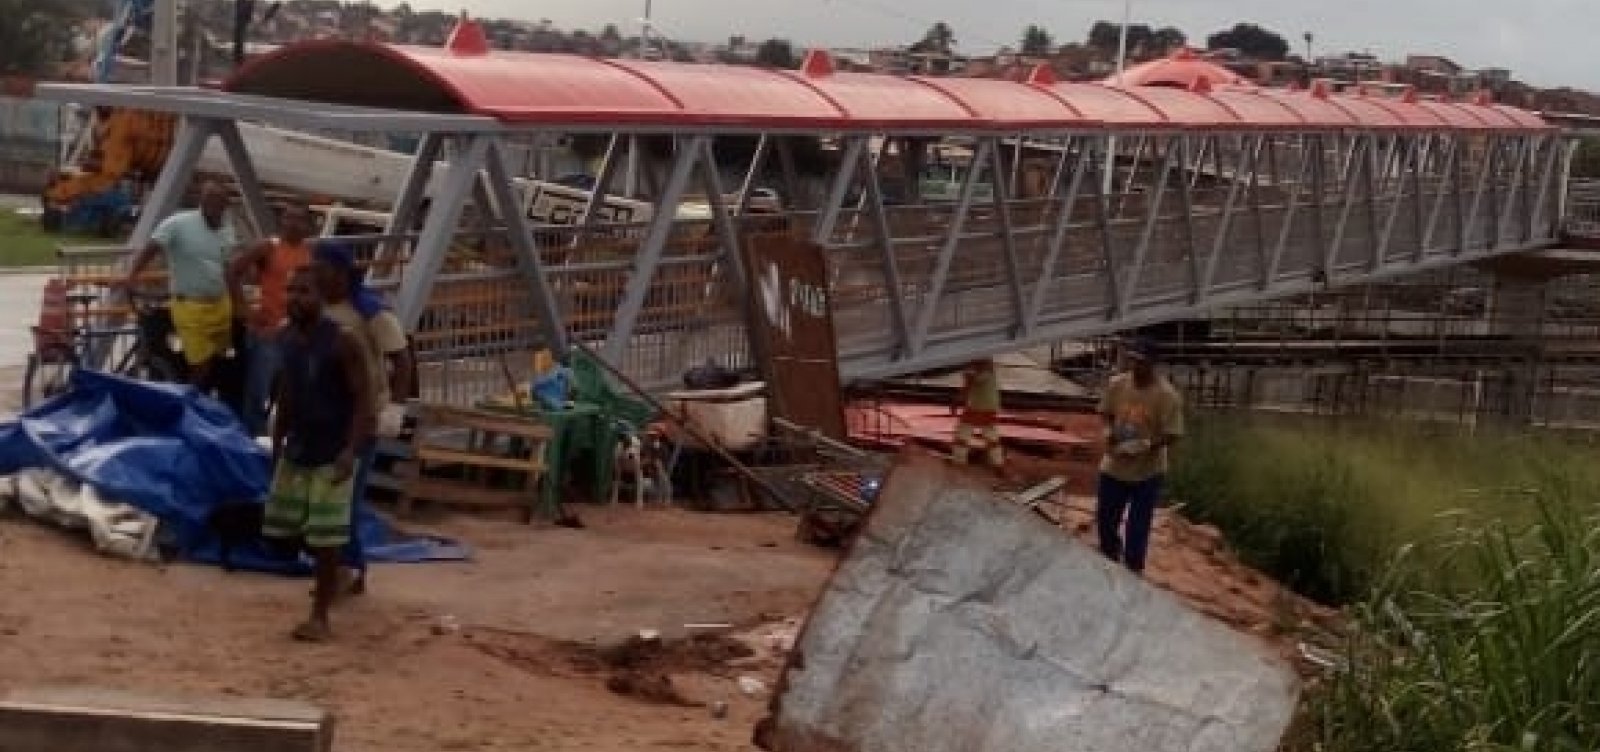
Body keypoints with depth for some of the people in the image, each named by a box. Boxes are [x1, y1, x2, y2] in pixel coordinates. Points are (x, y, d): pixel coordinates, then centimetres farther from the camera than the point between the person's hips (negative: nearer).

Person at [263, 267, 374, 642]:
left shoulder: (341, 342, -16)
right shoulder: (287, 339, 5)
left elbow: (364, 398, -16)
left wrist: (351, 450, -26)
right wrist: (277, 444, 17)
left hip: (331, 454, -7)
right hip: (295, 451, 7)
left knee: (325, 539, -4)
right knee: (282, 530, 12)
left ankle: (320, 617, 6)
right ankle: (331, 577, 35)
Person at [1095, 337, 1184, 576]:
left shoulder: (1167, 395, -20)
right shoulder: (1116, 384, -7)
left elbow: (1172, 435, -16)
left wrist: (1146, 447, -30)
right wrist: (1110, 431, -12)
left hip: (1147, 473, -4)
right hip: (1114, 467, 4)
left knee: (1137, 529, 6)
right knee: (1105, 520, 17)